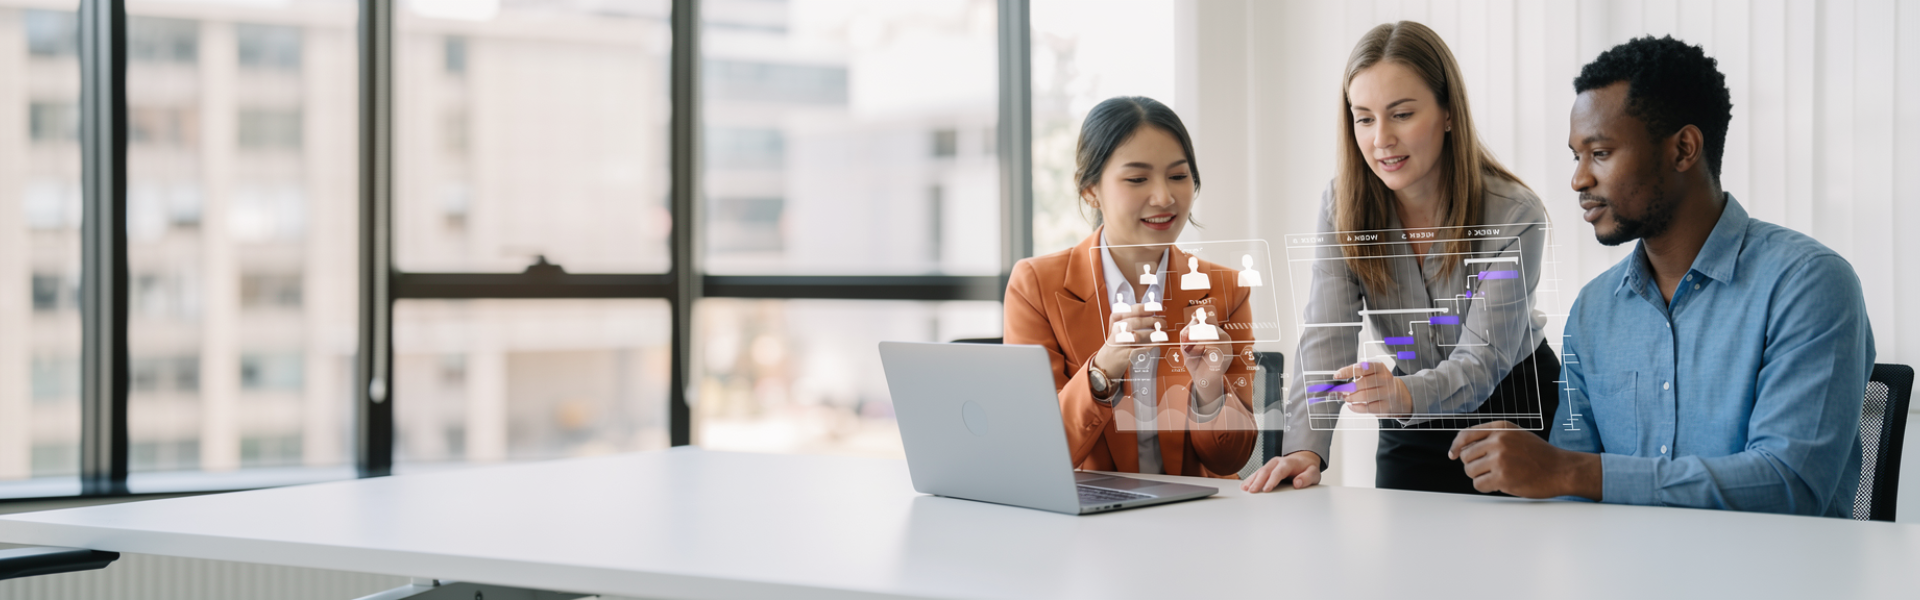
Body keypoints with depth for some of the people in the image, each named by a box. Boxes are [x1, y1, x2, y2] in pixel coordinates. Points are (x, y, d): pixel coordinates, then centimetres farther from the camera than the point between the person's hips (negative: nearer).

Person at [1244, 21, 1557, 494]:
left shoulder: (1515, 216, -19)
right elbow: (1327, 338, -18)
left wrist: (1404, 395, -47)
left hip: (1513, 410, -2)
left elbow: (1481, 361, -25)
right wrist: (1304, 448, -35)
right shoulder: (1342, 206, -9)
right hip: (1412, 435, 2)